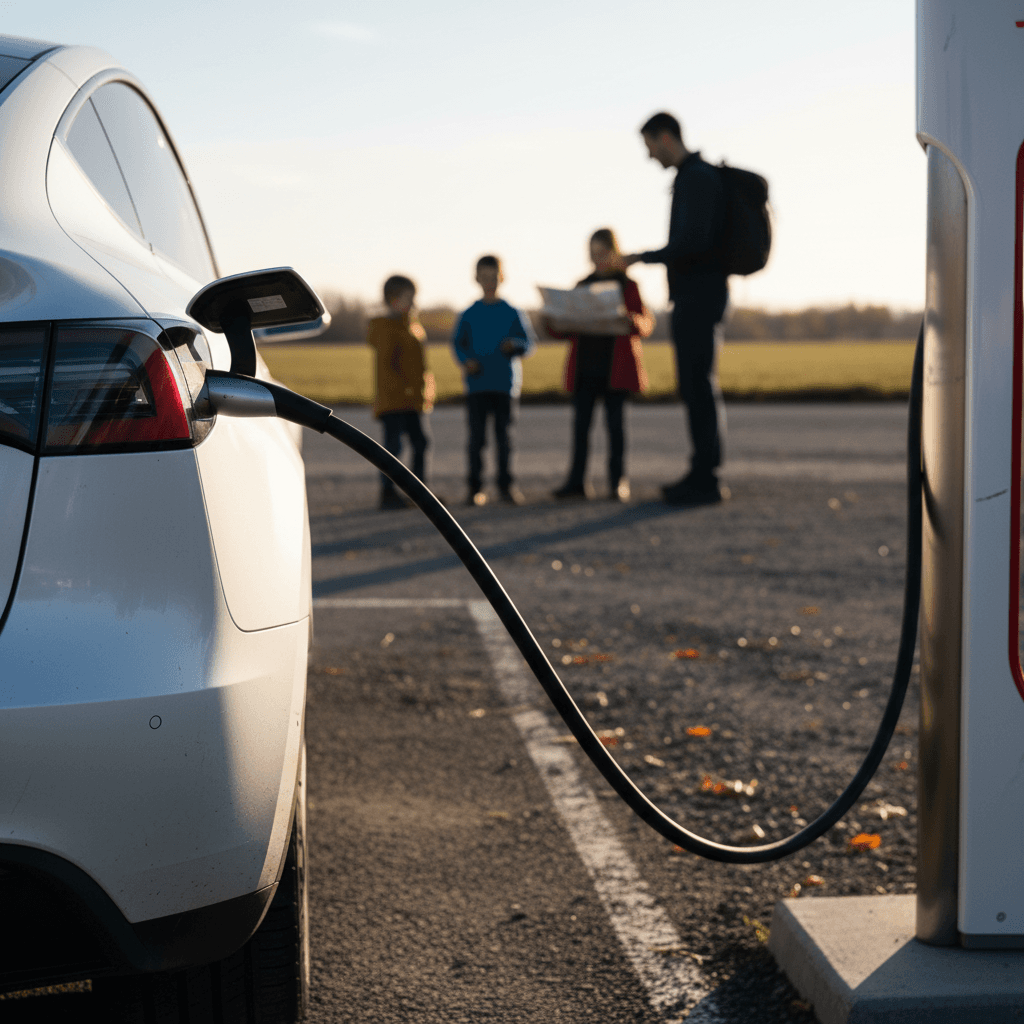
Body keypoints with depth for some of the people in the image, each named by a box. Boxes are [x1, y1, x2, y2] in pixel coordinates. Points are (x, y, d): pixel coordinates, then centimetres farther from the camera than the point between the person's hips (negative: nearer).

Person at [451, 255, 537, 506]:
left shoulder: (512, 313, 4)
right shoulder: (469, 315, 5)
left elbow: (529, 343, 5)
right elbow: (458, 343, 10)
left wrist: (515, 345, -16)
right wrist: (466, 360, -9)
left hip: (505, 383, 0)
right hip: (477, 384, 0)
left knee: (504, 436, 2)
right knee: (477, 436, -1)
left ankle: (506, 485, 10)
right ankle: (476, 487, 5)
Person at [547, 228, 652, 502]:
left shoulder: (628, 285, 3)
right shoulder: (582, 286, 13)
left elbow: (647, 322, -3)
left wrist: (633, 321, -25)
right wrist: (553, 324, -7)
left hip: (615, 366, -3)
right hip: (584, 364, 3)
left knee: (614, 420, -1)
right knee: (580, 421, 1)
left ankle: (618, 481, 4)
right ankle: (576, 481, 3)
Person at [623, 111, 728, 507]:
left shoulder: (696, 178, -14)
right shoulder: (694, 176, 19)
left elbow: (693, 243, -24)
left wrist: (642, 258, -14)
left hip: (699, 294, -10)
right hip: (693, 295, 10)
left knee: (697, 383, -9)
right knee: (696, 384, 11)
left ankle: (705, 480, -7)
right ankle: (702, 473, 16)